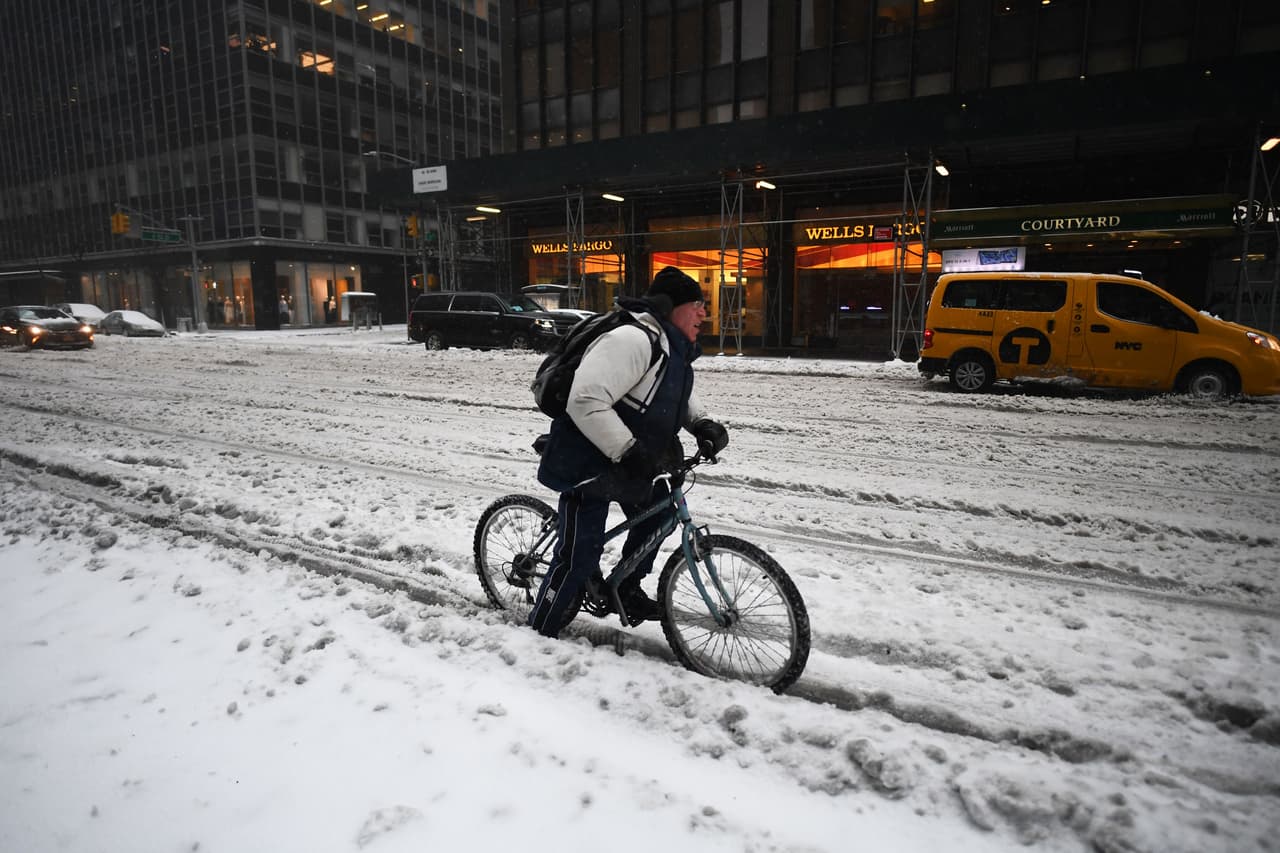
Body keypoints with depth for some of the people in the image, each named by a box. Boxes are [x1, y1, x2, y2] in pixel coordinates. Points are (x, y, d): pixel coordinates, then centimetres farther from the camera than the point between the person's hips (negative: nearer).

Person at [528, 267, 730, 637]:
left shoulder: (673, 349, 8)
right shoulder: (632, 341, -26)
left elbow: (678, 397, 22)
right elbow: (586, 402, -33)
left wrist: (702, 424, 1)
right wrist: (630, 451, -34)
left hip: (624, 464, 10)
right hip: (586, 465, -10)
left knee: (656, 513, 18)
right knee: (579, 557, -5)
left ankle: (627, 591, 36)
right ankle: (538, 634, 13)